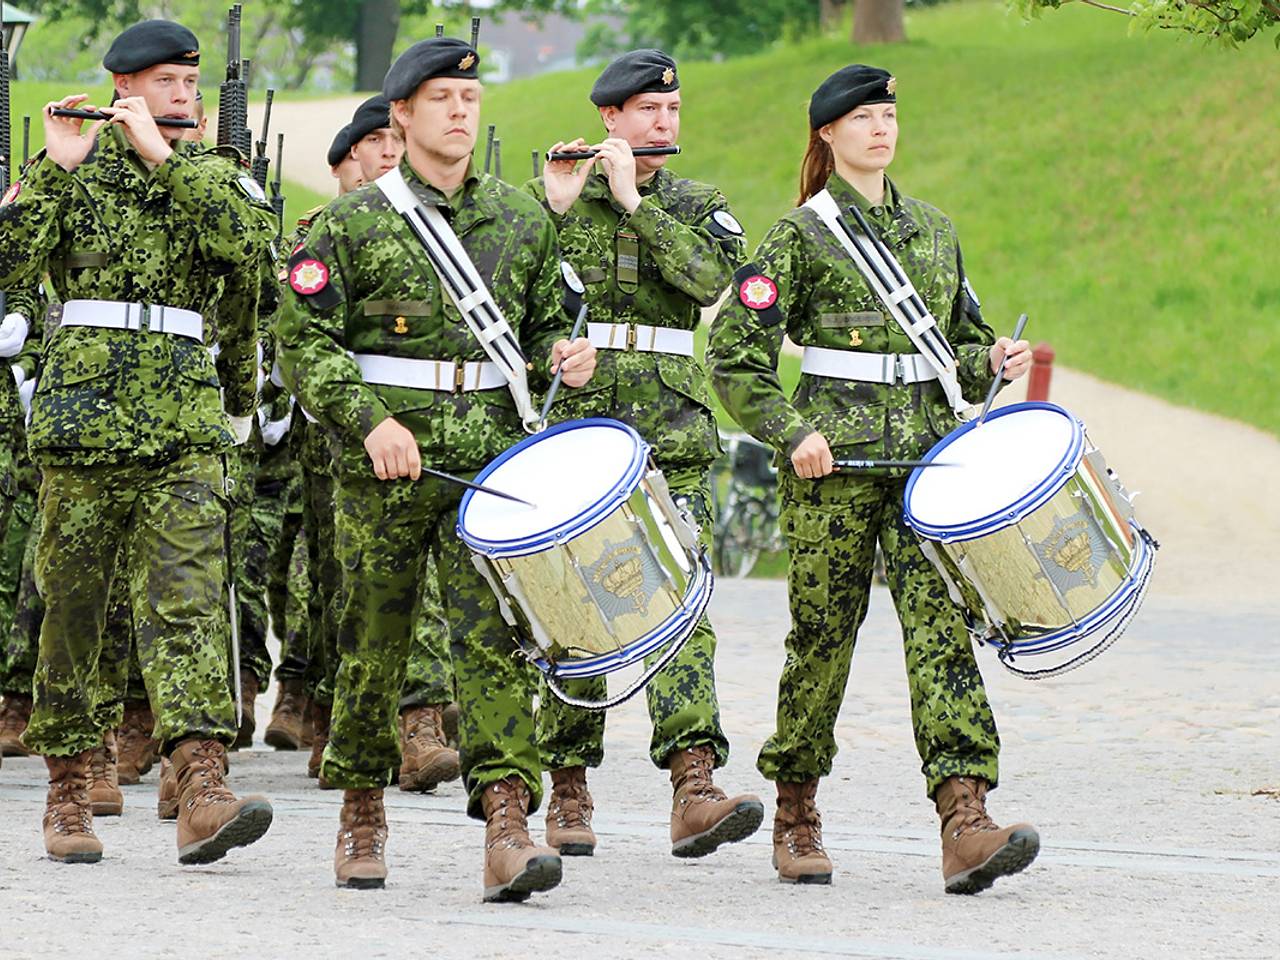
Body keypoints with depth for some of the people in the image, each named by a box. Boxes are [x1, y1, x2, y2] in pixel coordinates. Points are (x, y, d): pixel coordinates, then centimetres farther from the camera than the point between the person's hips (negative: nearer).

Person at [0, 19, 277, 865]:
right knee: (71, 610, 4)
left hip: (185, 426, 1)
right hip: (82, 418, 0)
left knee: (190, 605, -12)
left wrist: (164, 157, -9)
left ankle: (204, 792, -24)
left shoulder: (214, 176, 12)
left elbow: (252, 246, -9)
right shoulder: (74, 169, 8)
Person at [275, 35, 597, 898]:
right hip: (385, 469, -1)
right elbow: (304, 342, -3)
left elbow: (546, 325, 22)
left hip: (493, 461, 1)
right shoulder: (351, 223, 0)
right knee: (375, 645, 7)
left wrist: (567, 356, -2)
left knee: (494, 636, -11)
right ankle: (362, 812, 25)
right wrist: (370, 419, -16)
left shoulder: (521, 219, 11)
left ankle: (508, 825, -20)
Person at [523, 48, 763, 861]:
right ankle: (569, 792, 13)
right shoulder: (552, 197, 7)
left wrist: (634, 200, -11)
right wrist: (556, 209, -12)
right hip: (574, 420, 0)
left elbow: (714, 277, -11)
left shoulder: (698, 206, 10)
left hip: (675, 433, 0)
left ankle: (696, 791, -24)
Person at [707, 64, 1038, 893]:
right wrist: (791, 432, -13)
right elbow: (735, 353, -2)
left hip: (927, 450, 3)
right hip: (833, 458, -3)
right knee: (823, 635, 1)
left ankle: (966, 822, -22)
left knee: (940, 622, -11)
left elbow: (961, 342, 25)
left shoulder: (933, 232, 16)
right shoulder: (800, 236, 1)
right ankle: (796, 817, 18)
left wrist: (992, 362, 3)